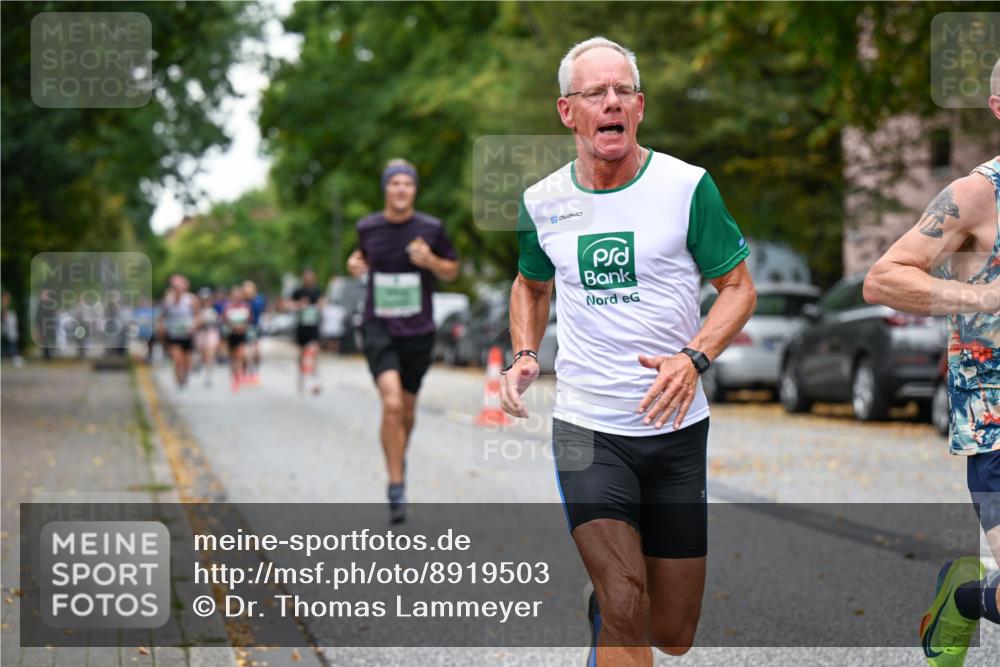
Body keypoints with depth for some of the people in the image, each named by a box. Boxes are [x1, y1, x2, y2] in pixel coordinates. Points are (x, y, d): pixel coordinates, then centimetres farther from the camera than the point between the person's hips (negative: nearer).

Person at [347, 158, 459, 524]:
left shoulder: (431, 229, -4)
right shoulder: (368, 227, -1)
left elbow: (452, 270, 8)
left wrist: (431, 261, -13)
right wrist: (356, 262, -1)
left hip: (418, 331, 1)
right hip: (379, 329, -1)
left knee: (407, 408, 15)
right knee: (391, 404, -19)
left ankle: (399, 456, 47)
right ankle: (397, 488, -11)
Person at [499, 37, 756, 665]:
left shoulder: (688, 186, -6)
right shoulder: (542, 202, 2)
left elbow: (739, 288, -1)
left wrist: (694, 359, -18)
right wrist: (524, 355, 2)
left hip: (675, 428, 0)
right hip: (586, 430, 0)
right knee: (625, 613, -17)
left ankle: (605, 597, 42)